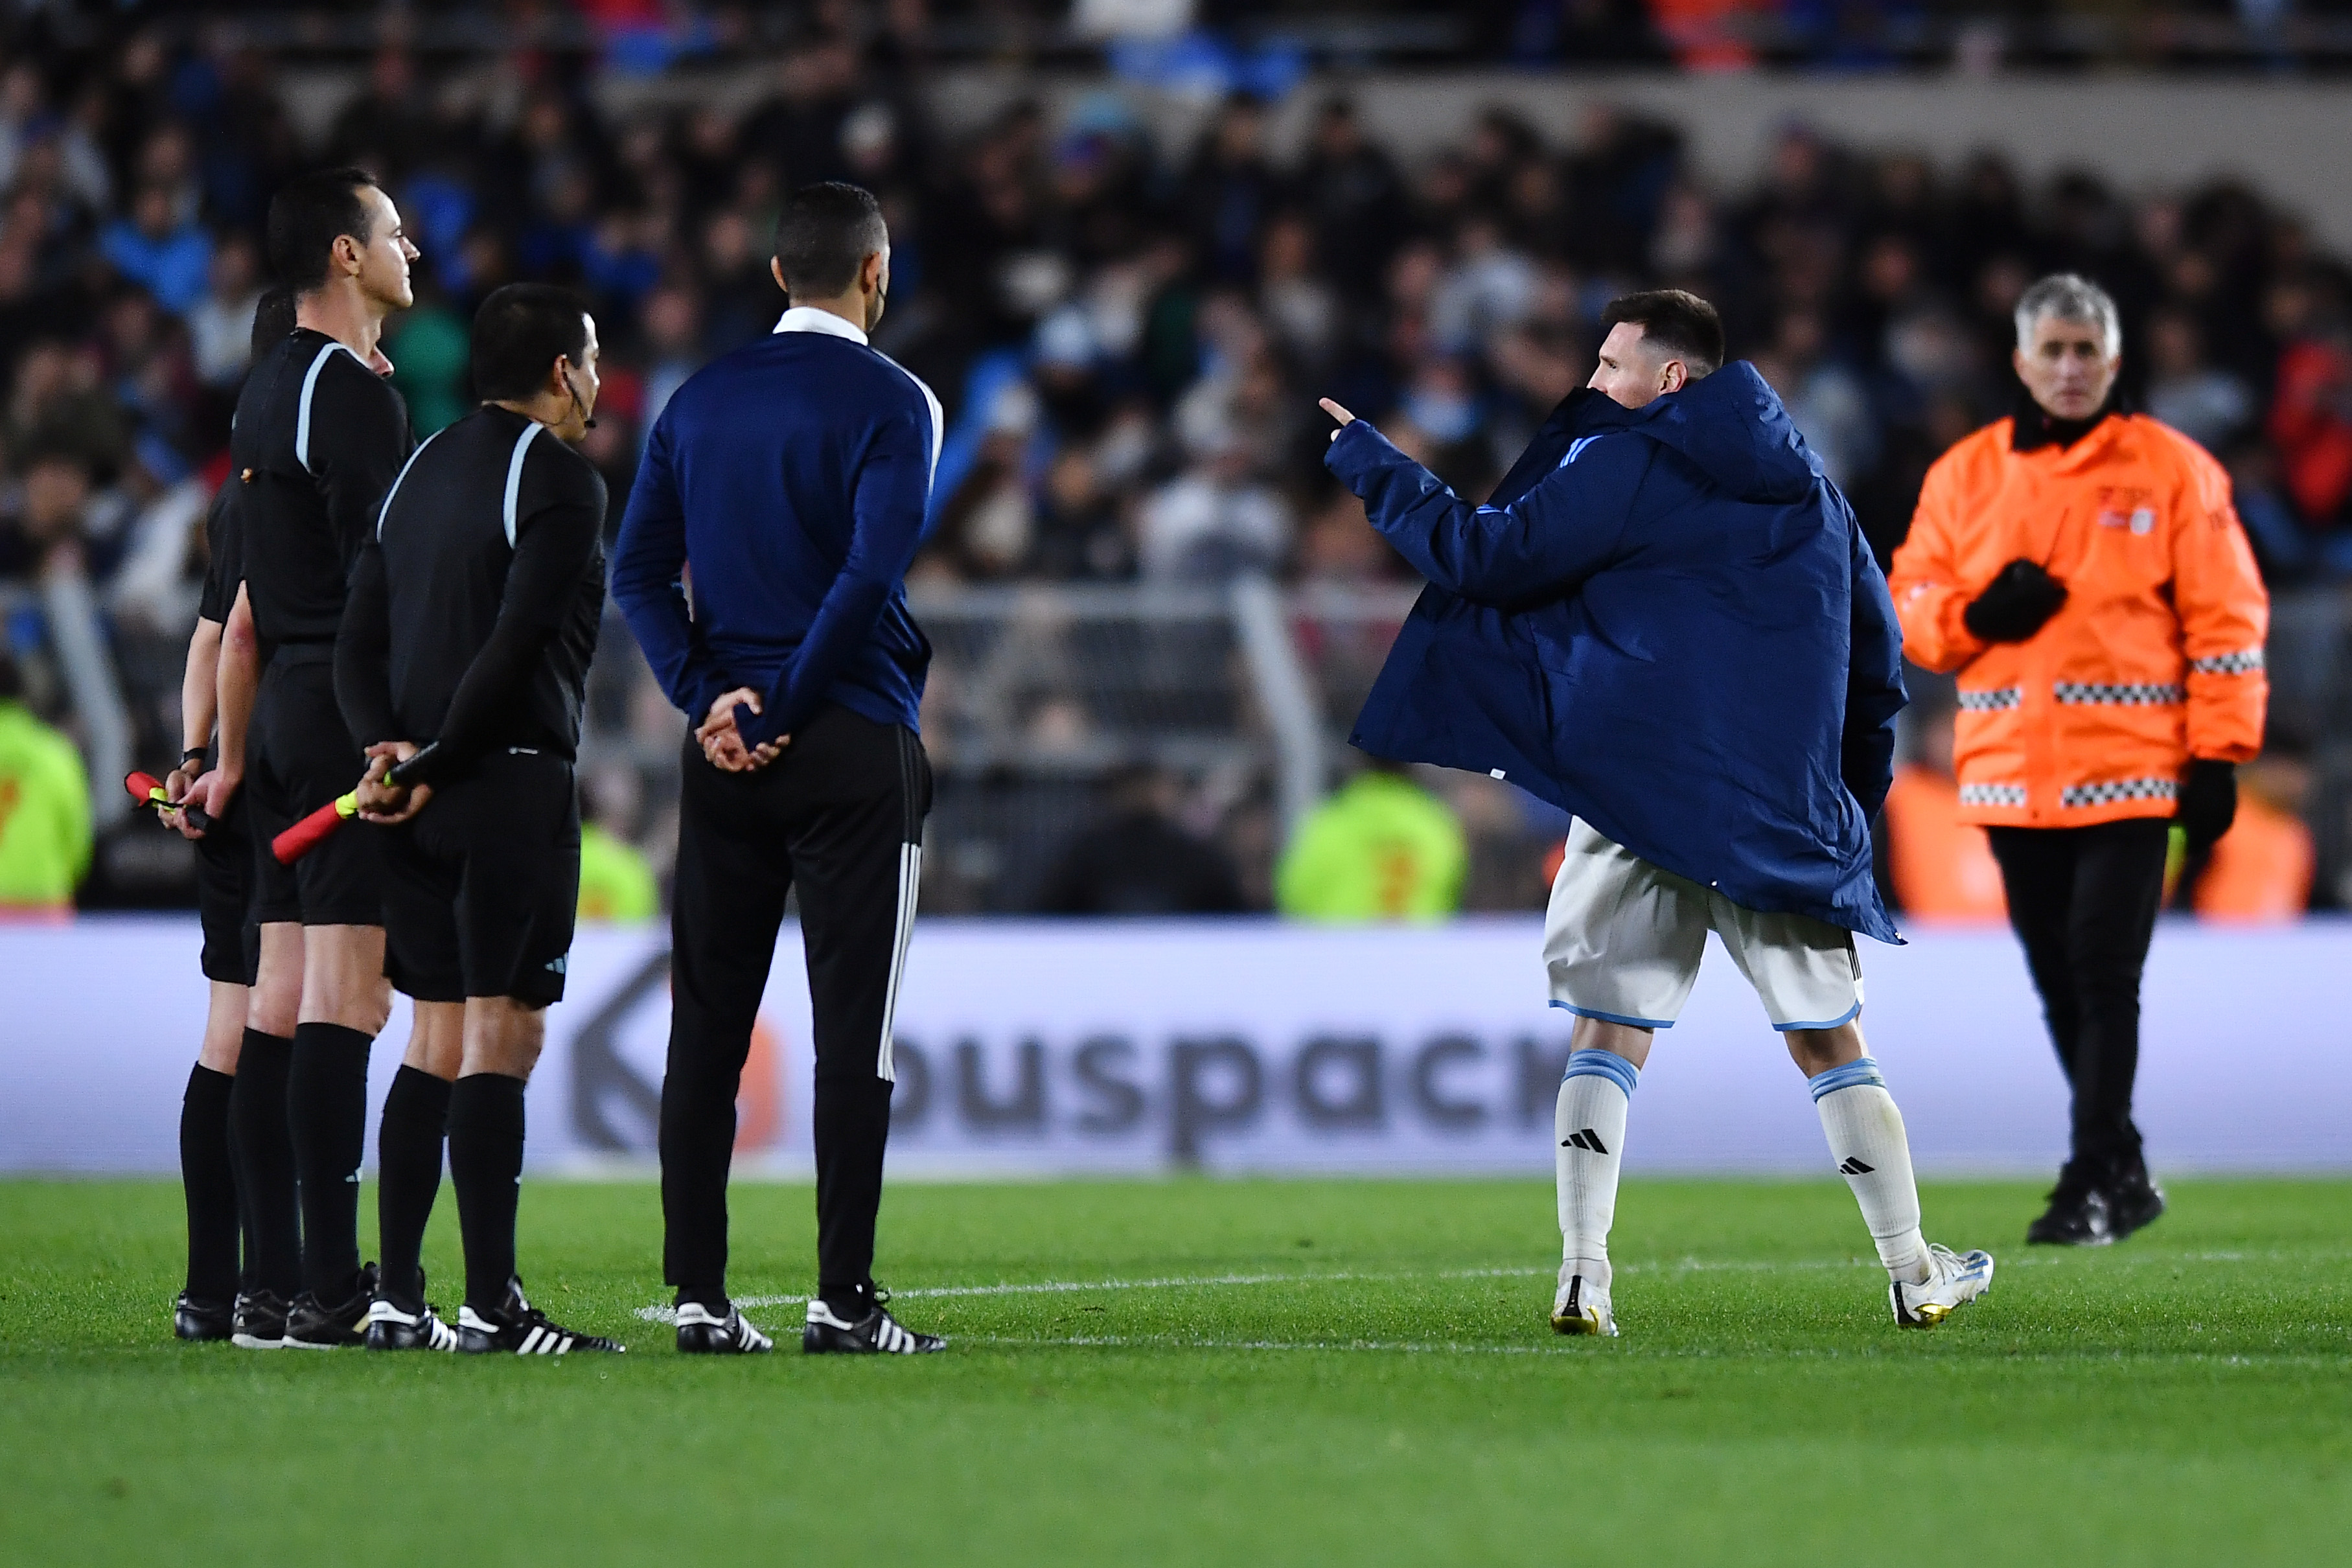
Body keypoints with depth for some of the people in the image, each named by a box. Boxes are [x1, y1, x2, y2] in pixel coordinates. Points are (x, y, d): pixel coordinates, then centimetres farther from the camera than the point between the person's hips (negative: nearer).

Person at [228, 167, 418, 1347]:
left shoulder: (266, 389, 18)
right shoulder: (351, 393, -12)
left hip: (285, 707, 10)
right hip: (351, 710, -10)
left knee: (280, 1003, 8)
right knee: (346, 1003, -11)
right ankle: (328, 1289, -14)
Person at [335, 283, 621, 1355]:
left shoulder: (422, 471, 17)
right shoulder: (558, 477, -8)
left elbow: (359, 640, 10)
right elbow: (515, 644, -17)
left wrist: (386, 748, -2)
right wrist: (436, 767, -12)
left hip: (421, 798, 8)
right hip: (513, 784, -8)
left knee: (436, 1040, 10)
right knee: (502, 1036, -7)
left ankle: (397, 1301, 8)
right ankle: (492, 1308, -10)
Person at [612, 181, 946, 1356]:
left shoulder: (701, 400, 11)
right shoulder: (888, 402, -6)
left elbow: (639, 569, 5)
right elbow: (871, 574, -17)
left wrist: (711, 697, -3)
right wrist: (787, 710, -11)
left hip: (727, 748, 5)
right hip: (853, 747, -5)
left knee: (708, 1024, 7)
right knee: (852, 1026, -2)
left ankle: (698, 1293, 5)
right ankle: (842, 1297, -5)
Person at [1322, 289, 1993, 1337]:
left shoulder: (1622, 469, -4)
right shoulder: (1810, 491, 14)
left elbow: (1488, 555, -8)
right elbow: (1876, 658, 18)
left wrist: (1373, 470, 3)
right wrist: (1853, 798, 25)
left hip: (1642, 802, -4)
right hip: (1789, 812, 4)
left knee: (1608, 1032, 2)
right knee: (1830, 1044, 10)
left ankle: (1583, 1271, -10)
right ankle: (1915, 1276, 11)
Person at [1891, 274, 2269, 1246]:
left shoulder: (2172, 471, 1)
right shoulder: (1965, 475, 10)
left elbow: (2225, 616, 0)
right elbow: (1909, 605, 13)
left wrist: (2218, 756, -5)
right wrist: (1974, 613, -10)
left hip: (2130, 768, -4)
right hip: (2010, 769, 4)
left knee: (2104, 973, -11)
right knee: (2057, 979, 8)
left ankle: (2094, 1182, -9)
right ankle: (2124, 1174, 20)